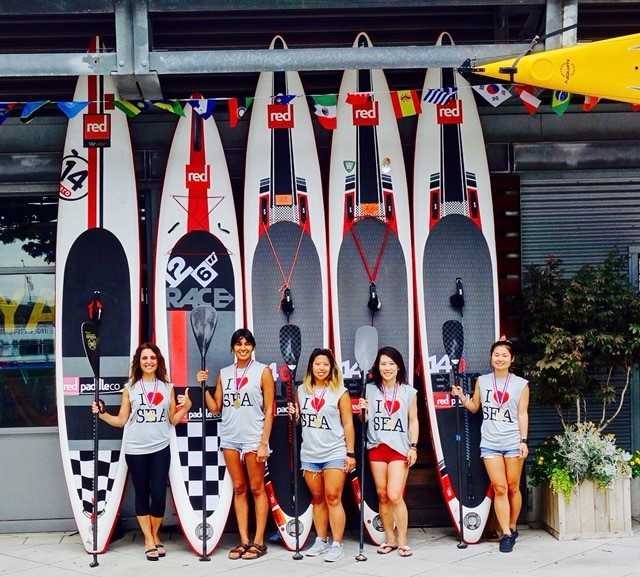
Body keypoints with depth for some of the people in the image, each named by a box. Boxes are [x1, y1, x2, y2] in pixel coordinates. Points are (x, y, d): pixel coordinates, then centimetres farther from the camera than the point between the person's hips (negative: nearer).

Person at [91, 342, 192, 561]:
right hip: (136, 450, 0)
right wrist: (102, 414, -8)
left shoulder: (167, 387, 7)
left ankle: (155, 535, 22)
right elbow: (121, 420, 5)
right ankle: (149, 541, 18)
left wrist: (186, 408, -7)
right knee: (142, 494, 6)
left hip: (160, 448, 1)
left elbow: (173, 420, 9)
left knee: (159, 494, -1)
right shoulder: (130, 387, 4)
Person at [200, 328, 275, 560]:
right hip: (229, 438, 4)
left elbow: (269, 410, -4)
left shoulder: (263, 371, -1)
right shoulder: (224, 373, 11)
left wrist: (264, 443, -9)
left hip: (253, 438, -4)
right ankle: (244, 540, 12)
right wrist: (203, 386, -1)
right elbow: (215, 408, 11)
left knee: (257, 489, 1)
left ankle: (258, 541, 5)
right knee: (238, 489, 8)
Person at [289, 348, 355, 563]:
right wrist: (294, 414, -1)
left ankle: (337, 545, -1)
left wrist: (350, 453, -6)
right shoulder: (302, 390, 8)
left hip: (334, 454, -4)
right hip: (309, 454, 4)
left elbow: (348, 424, -3)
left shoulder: (340, 391, -4)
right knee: (317, 499, 11)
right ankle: (321, 541, 21)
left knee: (333, 498, -5)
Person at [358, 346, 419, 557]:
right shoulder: (370, 389, 7)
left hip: (400, 448, -2)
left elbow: (413, 421, 9)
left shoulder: (408, 391, 6)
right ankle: (390, 539, 16)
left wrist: (413, 447, 1)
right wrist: (363, 410, -9)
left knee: (395, 495, -11)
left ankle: (402, 541, 1)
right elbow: (365, 419, 12)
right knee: (382, 495, 4)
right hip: (377, 447, 2)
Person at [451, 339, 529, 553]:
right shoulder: (482, 381, 8)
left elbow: (522, 414, 2)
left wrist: (523, 441, -4)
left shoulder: (521, 384, 3)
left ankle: (512, 528, 22)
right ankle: (506, 534, 2)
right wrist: (461, 396, -1)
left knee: (513, 488, 5)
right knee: (499, 489, -3)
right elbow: (474, 407, 16)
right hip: (489, 443, 1)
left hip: (513, 443, -1)